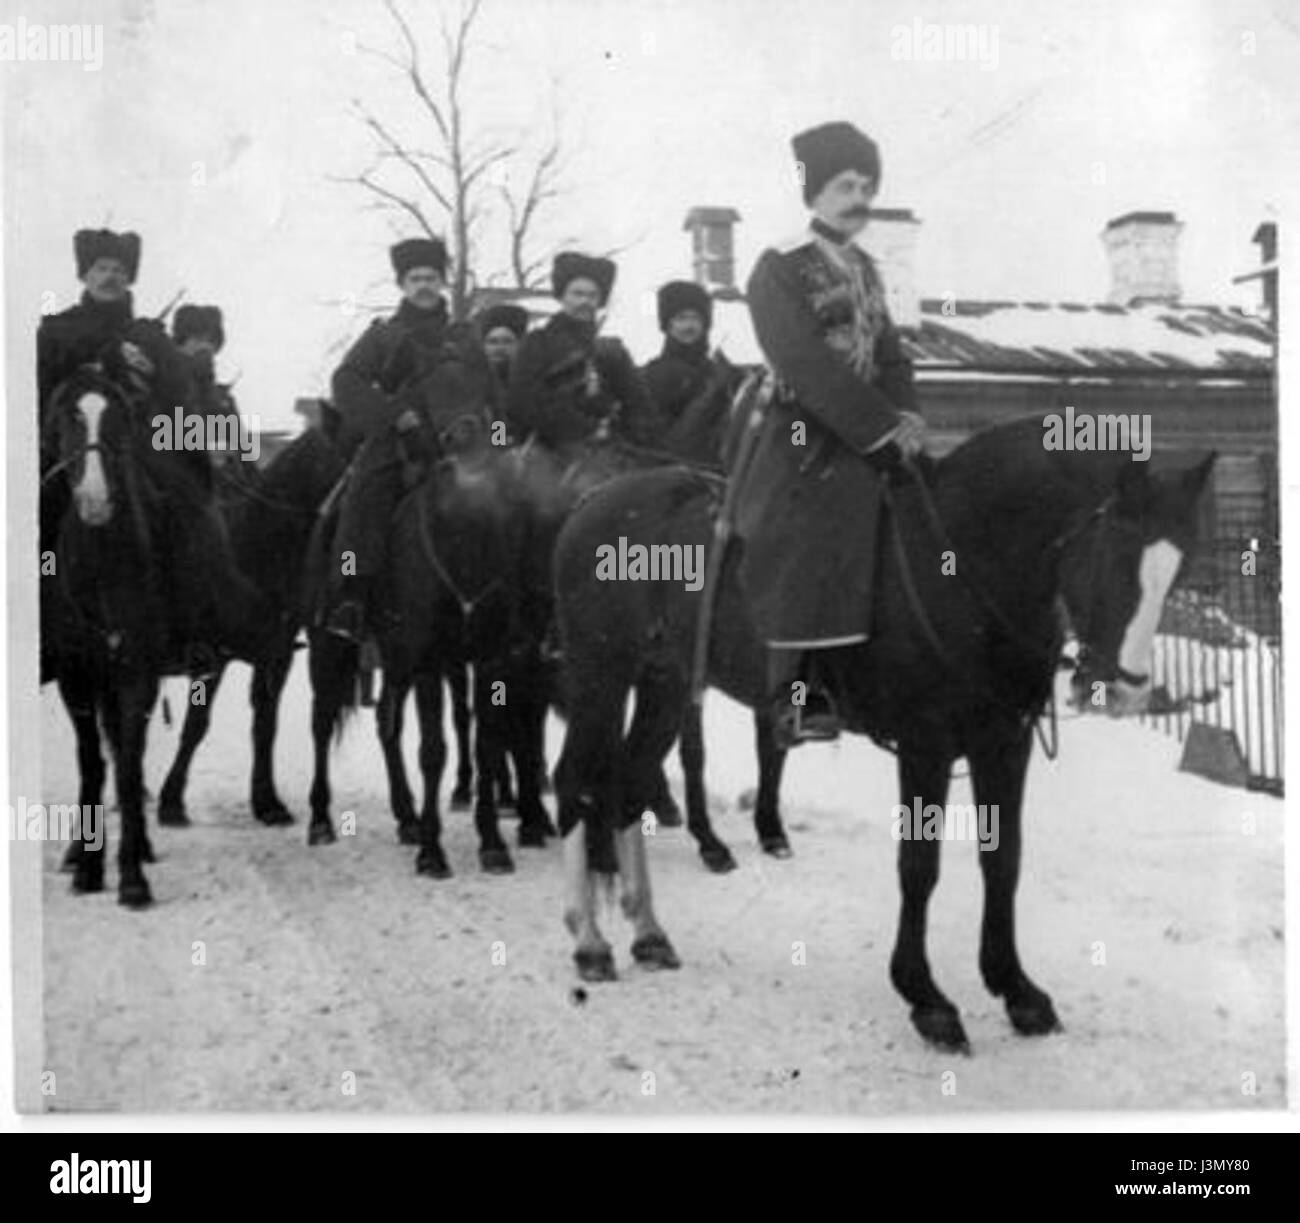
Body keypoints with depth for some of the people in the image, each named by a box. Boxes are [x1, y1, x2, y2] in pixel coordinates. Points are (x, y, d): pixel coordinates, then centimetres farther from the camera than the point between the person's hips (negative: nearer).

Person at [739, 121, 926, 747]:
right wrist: (884, 428, -19)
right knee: (808, 554, -17)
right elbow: (808, 368, -16)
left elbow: (888, 355, 15)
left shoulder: (861, 267, 18)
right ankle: (798, 695, -12)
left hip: (870, 438, 8)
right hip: (806, 440, -8)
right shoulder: (780, 270, -6)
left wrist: (905, 418, -5)